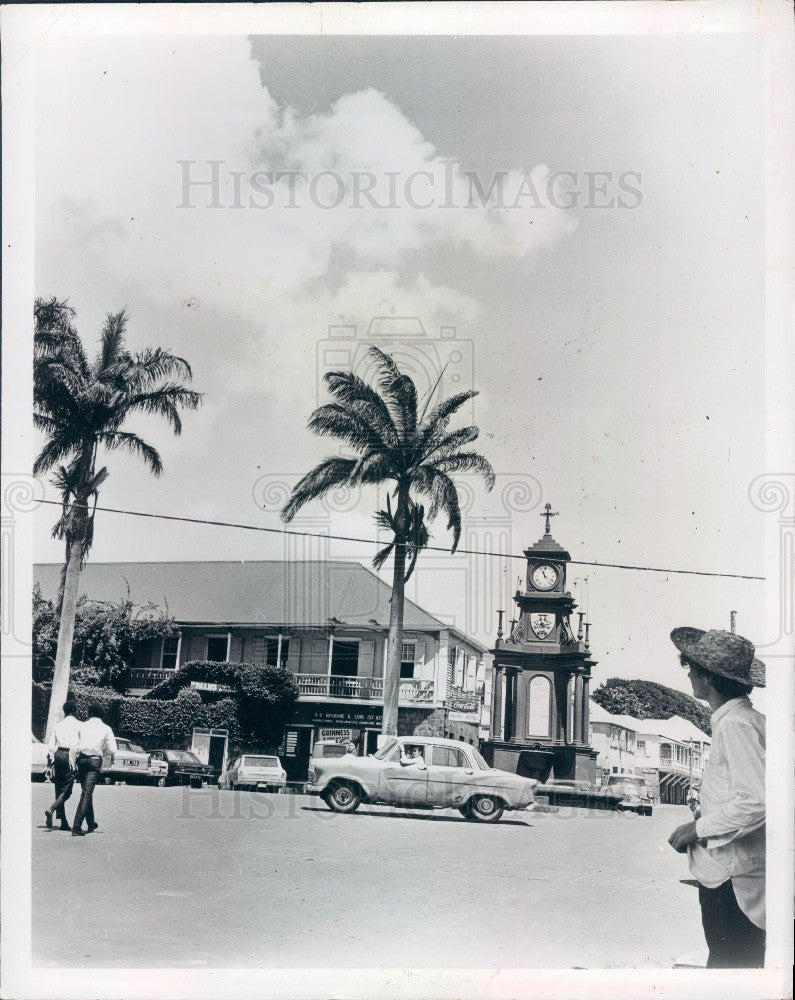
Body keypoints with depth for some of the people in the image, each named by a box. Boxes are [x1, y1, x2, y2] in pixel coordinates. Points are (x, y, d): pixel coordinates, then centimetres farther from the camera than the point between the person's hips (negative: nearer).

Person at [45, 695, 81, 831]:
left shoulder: (57, 725, 10)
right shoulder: (78, 725, -2)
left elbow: (51, 745, 10)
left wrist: (49, 762, 15)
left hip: (58, 755, 5)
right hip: (70, 755, -5)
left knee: (59, 788, 11)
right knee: (67, 789, -2)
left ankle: (64, 822, 13)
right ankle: (51, 809, -25)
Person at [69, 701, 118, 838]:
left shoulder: (82, 726, 7)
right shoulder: (106, 729, 2)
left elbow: (74, 747, 1)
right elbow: (113, 749, -2)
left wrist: (72, 763, 6)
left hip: (81, 759, 3)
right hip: (95, 761, -3)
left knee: (86, 792, 19)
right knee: (87, 793, -6)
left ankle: (91, 824, 32)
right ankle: (76, 827, -16)